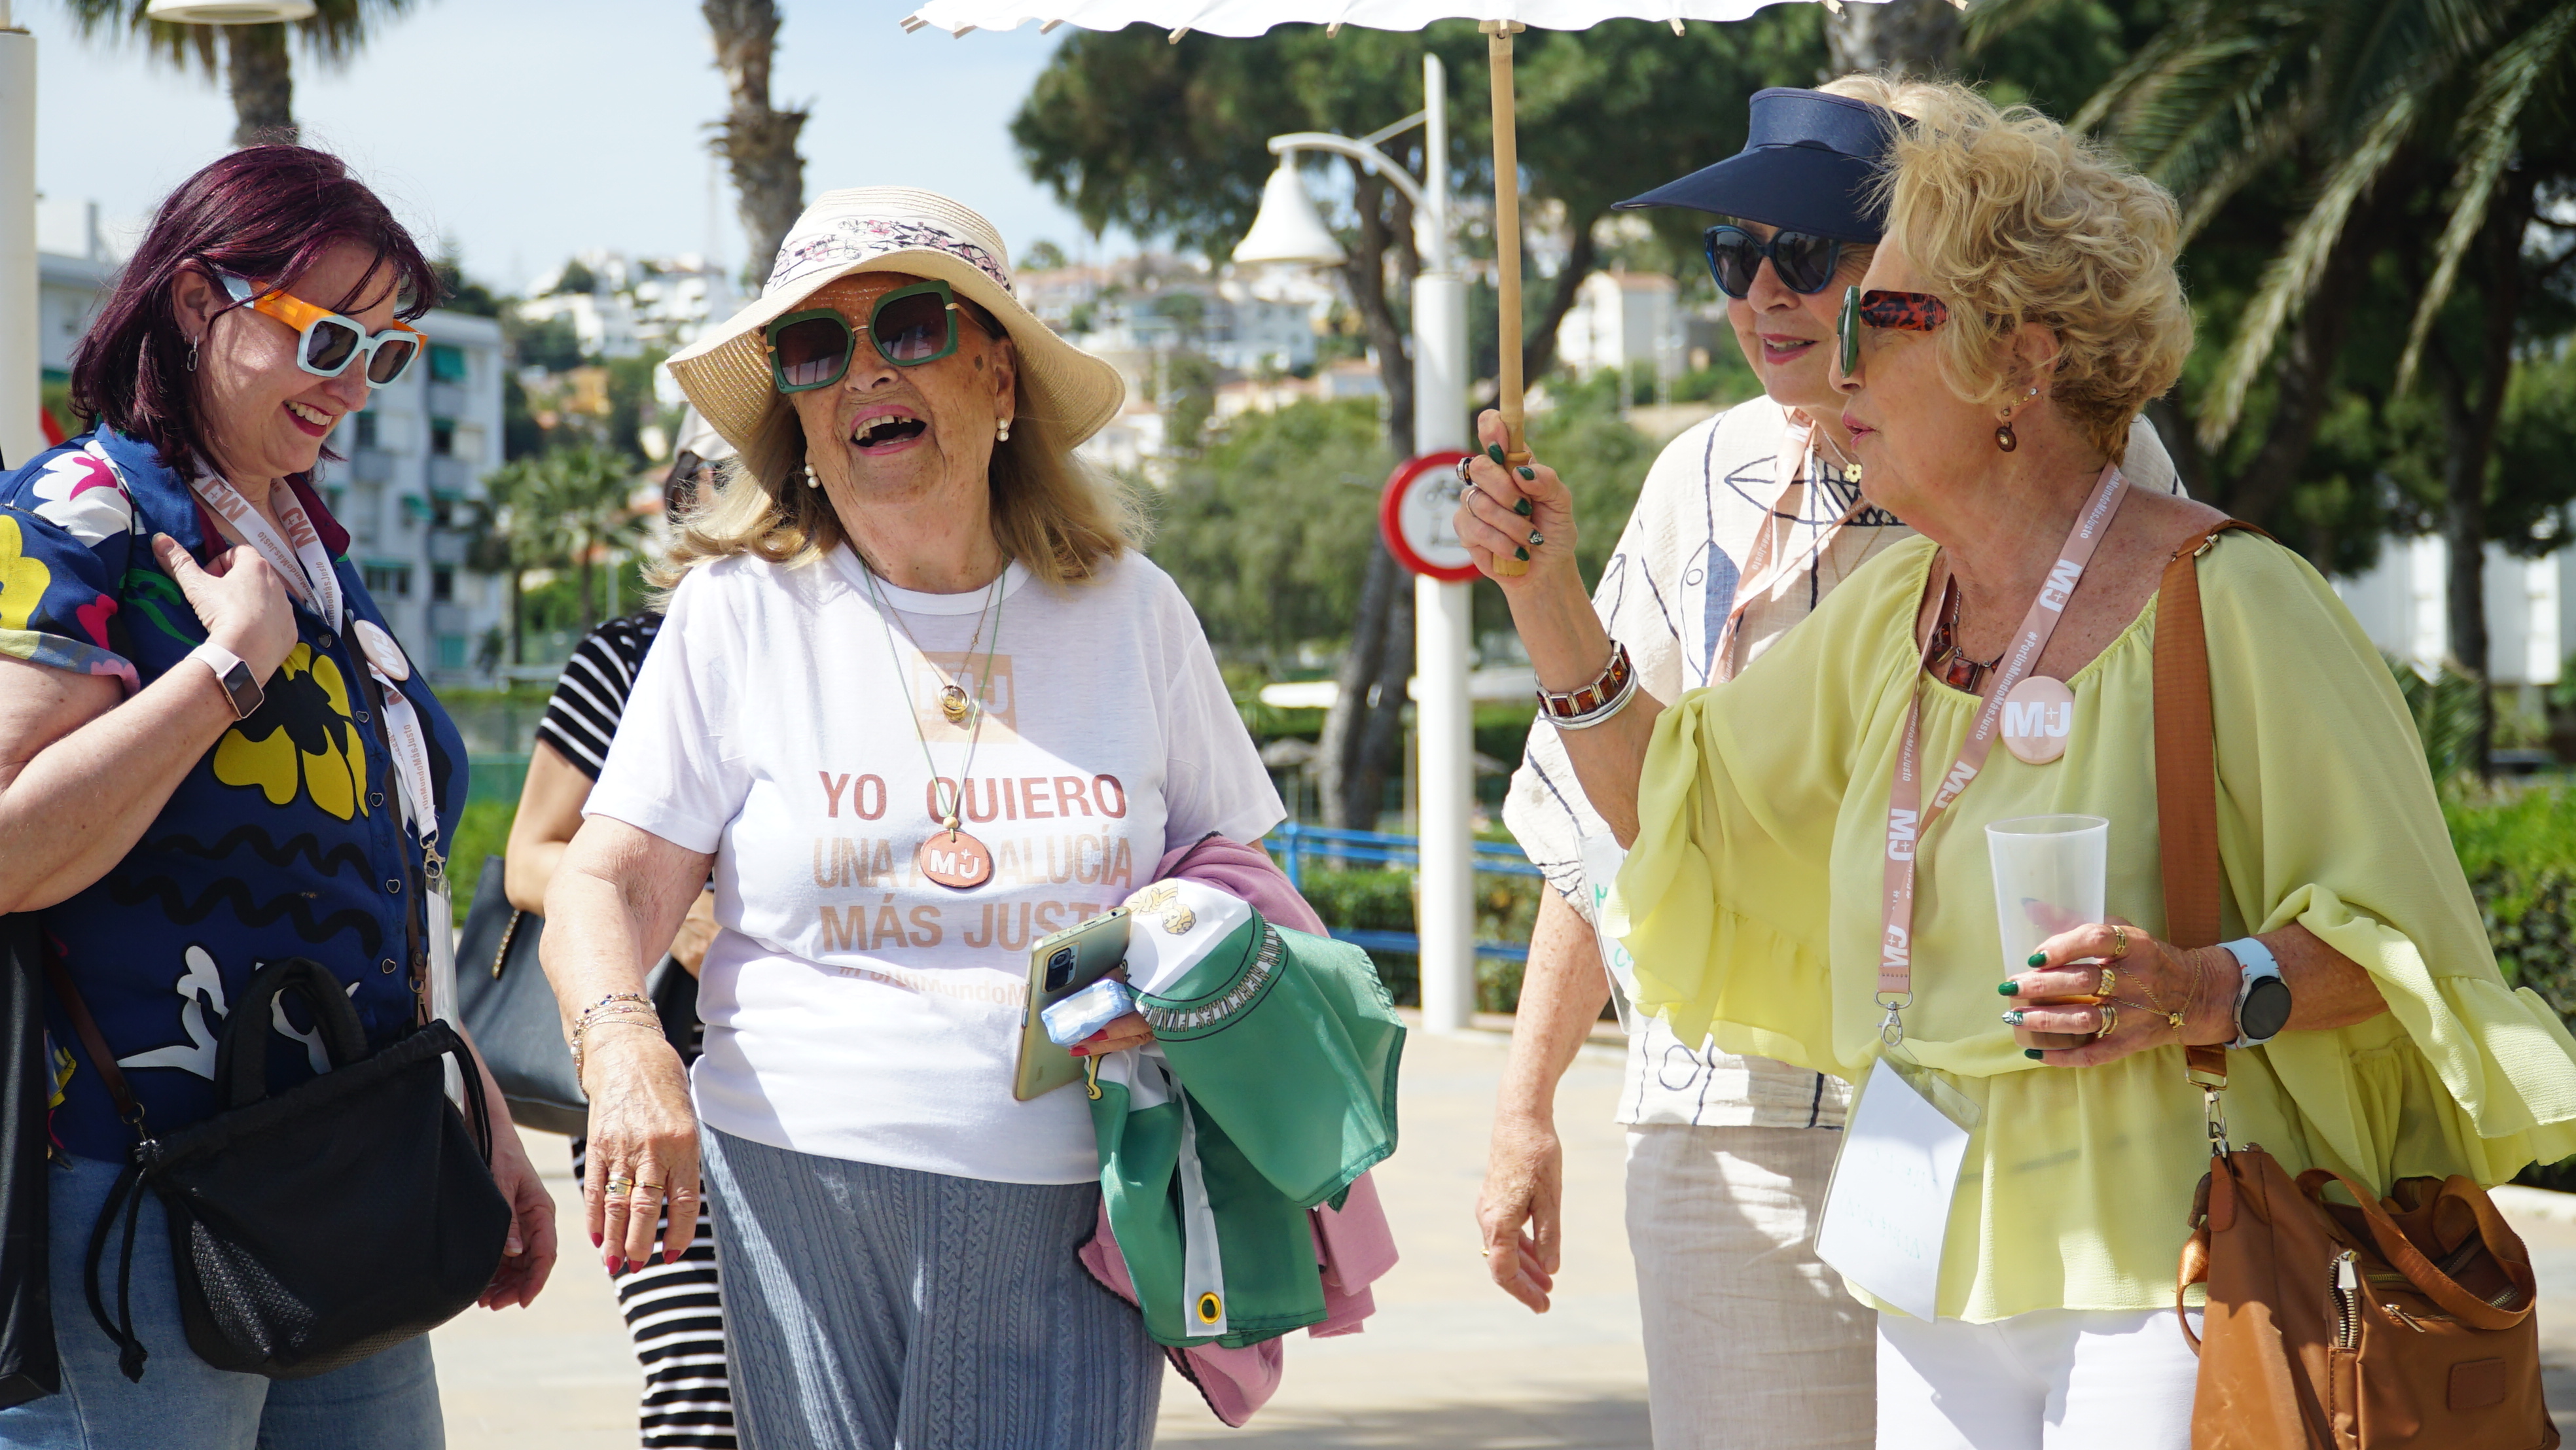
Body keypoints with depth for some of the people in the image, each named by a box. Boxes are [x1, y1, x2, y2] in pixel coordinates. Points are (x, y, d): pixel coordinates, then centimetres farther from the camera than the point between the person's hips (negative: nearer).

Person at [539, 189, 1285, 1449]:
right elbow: (608, 884, 0)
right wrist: (622, 1046, -21)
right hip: (799, 1186, -1)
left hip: (1061, 1207, 1)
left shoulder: (1130, 611, 8)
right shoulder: (739, 612, 3)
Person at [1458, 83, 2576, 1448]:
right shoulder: (1887, 615, 12)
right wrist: (1547, 594, 12)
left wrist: (2213, 991, -28)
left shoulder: (2227, 604, -11)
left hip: (2162, 1283, -7)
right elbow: (1677, 806, 22)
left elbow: (2401, 933, -10)